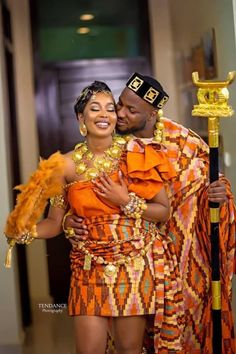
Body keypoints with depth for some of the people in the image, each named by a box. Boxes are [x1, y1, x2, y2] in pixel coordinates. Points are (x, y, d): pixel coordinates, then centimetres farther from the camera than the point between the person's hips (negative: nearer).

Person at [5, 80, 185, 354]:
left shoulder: (137, 154, -3)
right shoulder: (68, 164, 0)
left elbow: (164, 211, 0)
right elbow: (54, 223, 2)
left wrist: (127, 203, -14)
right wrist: (23, 232, -16)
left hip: (138, 264, 0)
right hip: (91, 267, 1)